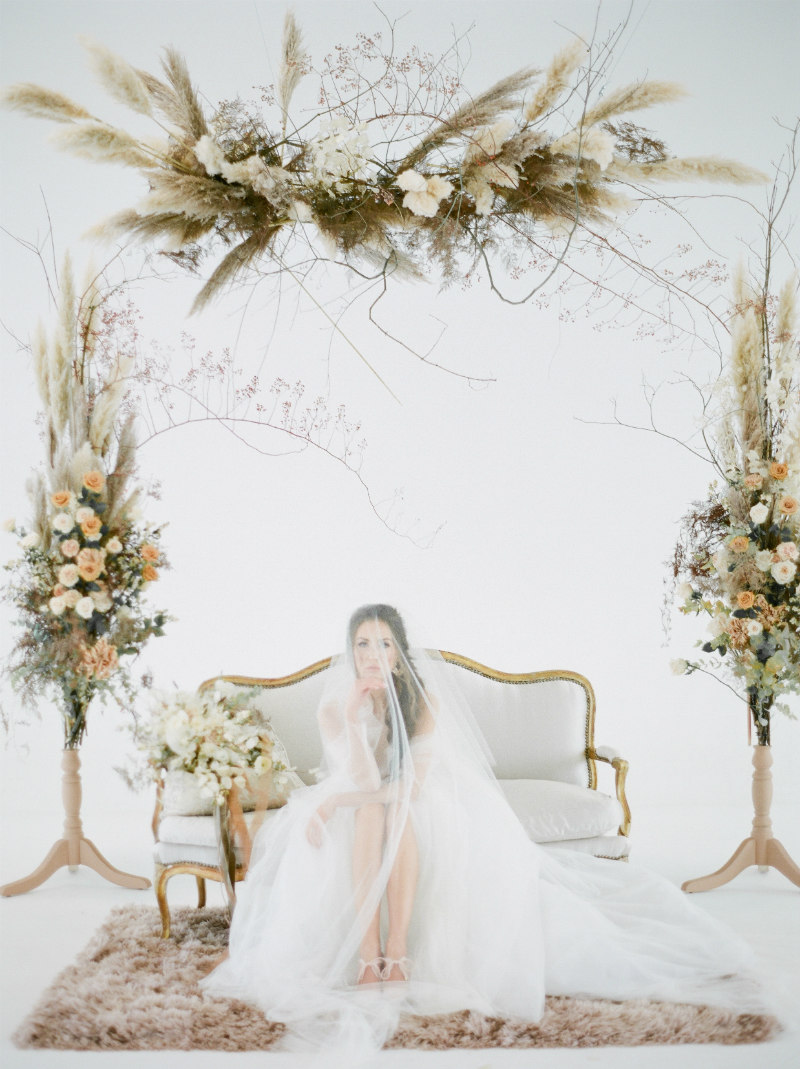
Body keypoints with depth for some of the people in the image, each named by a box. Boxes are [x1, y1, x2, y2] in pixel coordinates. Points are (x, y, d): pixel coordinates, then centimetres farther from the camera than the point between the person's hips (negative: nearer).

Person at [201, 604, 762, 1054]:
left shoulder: (422, 700, -14)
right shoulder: (335, 708, -11)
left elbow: (412, 785, -24)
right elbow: (365, 782, -22)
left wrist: (334, 801, -28)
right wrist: (352, 720, -32)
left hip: (422, 814, 0)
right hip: (359, 813, 1)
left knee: (397, 813, -35)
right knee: (374, 815, -34)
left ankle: (399, 950, -37)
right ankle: (367, 955, -41)